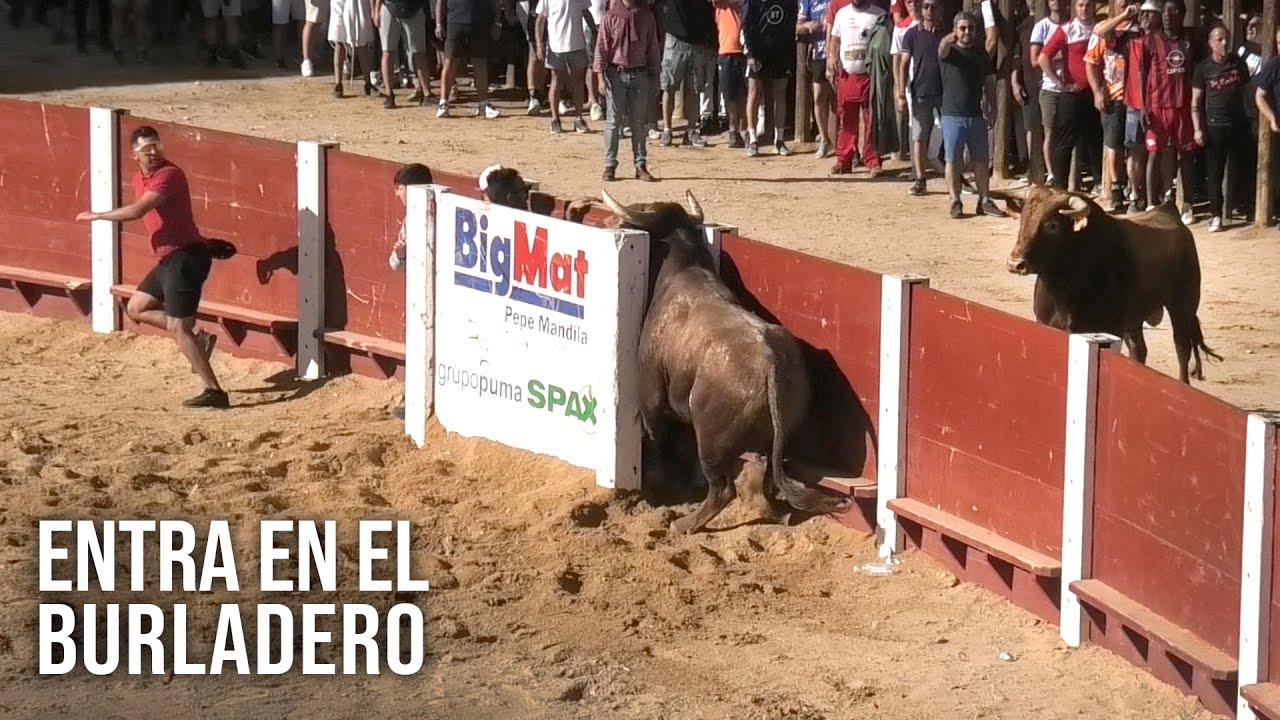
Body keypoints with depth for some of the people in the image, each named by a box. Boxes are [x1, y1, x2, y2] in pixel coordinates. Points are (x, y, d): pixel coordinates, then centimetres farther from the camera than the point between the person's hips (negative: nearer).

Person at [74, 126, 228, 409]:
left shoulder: (169, 175, -18)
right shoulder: (140, 179, 11)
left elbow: (137, 211, -28)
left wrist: (95, 216, -17)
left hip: (185, 257, -10)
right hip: (169, 258, 10)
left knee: (178, 328, -9)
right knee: (136, 308, 18)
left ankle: (214, 392, -7)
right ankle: (196, 337, 13)